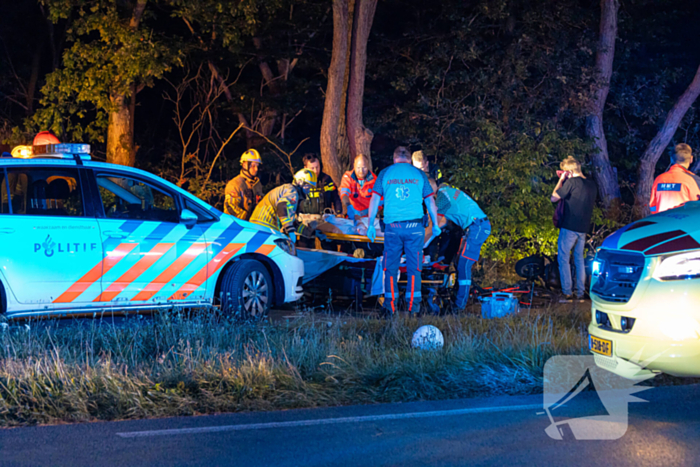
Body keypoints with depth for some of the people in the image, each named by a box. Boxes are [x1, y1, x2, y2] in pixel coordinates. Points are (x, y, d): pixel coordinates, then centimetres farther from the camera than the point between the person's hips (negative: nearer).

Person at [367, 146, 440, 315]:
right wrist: (435, 225, 16)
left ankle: (390, 304, 7)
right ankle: (413, 305, 2)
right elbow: (430, 201, 9)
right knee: (414, 267, 4)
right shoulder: (419, 174, 9)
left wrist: (370, 225, 7)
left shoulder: (385, 173, 8)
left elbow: (374, 200, 4)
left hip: (392, 226, 0)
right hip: (415, 226, 0)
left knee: (390, 267, 7)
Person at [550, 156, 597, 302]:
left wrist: (561, 180, 3)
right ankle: (580, 293, 14)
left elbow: (554, 198, -7)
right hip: (583, 228, 7)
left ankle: (567, 293, -3)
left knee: (564, 259, 0)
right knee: (579, 259, 15)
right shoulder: (592, 184, 9)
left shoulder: (571, 182, -13)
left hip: (569, 227, -7)